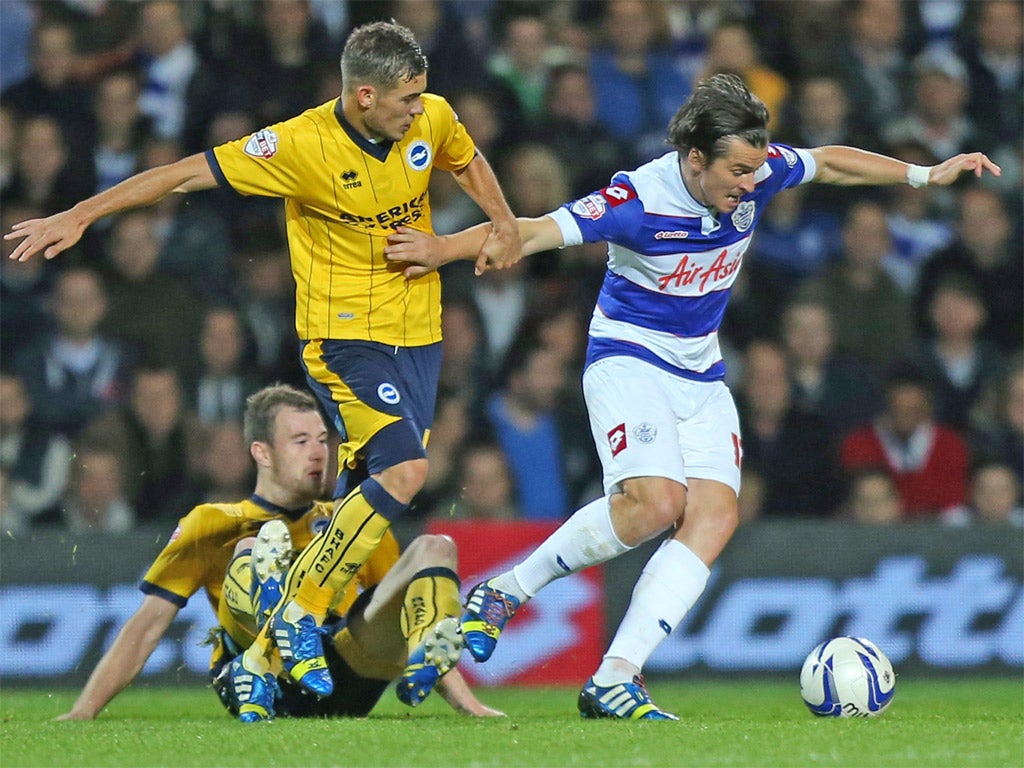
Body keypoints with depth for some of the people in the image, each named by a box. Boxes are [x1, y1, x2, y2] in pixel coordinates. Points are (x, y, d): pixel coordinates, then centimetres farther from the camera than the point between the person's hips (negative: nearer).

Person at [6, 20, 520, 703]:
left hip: (418, 336, 6)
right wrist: (80, 215, -14)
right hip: (343, 335, -6)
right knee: (403, 469, -24)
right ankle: (297, 619, -12)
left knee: (364, 499, 5)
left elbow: (468, 160, 22)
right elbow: (189, 173, -14)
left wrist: (503, 223, 4)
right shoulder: (302, 146, -19)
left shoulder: (432, 119, -3)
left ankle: (264, 659, 17)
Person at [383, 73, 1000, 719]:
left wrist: (926, 175, 15)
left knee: (715, 517, -13)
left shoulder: (755, 174, -6)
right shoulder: (639, 200, -22)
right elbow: (538, 231, -25)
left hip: (701, 373, 6)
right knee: (655, 501, -28)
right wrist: (445, 249, -37)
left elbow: (830, 162, 13)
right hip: (628, 362, -6)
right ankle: (504, 592, -8)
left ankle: (613, 681, -18)